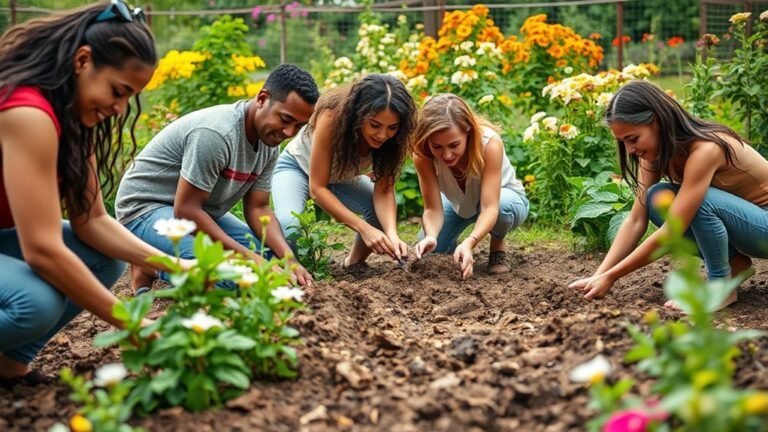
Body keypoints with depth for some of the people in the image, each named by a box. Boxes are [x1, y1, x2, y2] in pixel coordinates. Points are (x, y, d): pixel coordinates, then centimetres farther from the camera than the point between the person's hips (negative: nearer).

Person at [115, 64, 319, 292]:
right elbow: (185, 209, -28)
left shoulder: (269, 140, -4)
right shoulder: (217, 134, -30)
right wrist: (247, 256, -28)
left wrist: (289, 258, -17)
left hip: (199, 210, 9)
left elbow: (257, 208, 0)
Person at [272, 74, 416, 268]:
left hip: (342, 176, 4)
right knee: (288, 227, -33)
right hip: (298, 166, -4)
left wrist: (392, 233, -43)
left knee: (385, 215, -23)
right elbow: (317, 187, -33)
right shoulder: (332, 116, -38)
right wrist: (364, 228, -42)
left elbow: (384, 190, -23)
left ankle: (354, 264, 4)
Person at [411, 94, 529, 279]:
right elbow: (433, 209, -30)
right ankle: (453, 244, 18)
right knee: (428, 248, -18)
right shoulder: (423, 154, -30)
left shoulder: (489, 143, -38)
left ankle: (498, 245, -3)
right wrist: (430, 236, -53)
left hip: (504, 198, -3)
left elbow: (490, 207, -42)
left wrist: (469, 243, -60)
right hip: (458, 203, 3)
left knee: (502, 205, -38)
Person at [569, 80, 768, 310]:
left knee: (700, 199, -34)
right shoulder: (658, 152, -8)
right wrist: (598, 275, -21)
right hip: (733, 217, 8)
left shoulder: (705, 150, -32)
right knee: (656, 199, -14)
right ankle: (733, 263, -1)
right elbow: (636, 221, -10)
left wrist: (610, 277, -29)